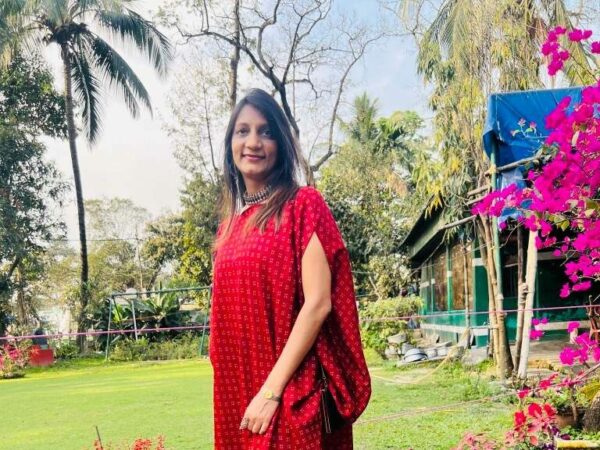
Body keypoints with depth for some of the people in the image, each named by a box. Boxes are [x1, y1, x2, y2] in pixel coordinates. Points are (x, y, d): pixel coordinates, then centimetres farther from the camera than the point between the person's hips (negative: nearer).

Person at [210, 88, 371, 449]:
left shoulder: (303, 204, -7)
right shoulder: (230, 224, 11)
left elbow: (318, 304, -15)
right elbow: (230, 314, 14)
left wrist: (271, 390, -17)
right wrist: (230, 393, 11)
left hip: (290, 394, -6)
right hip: (237, 392, 6)